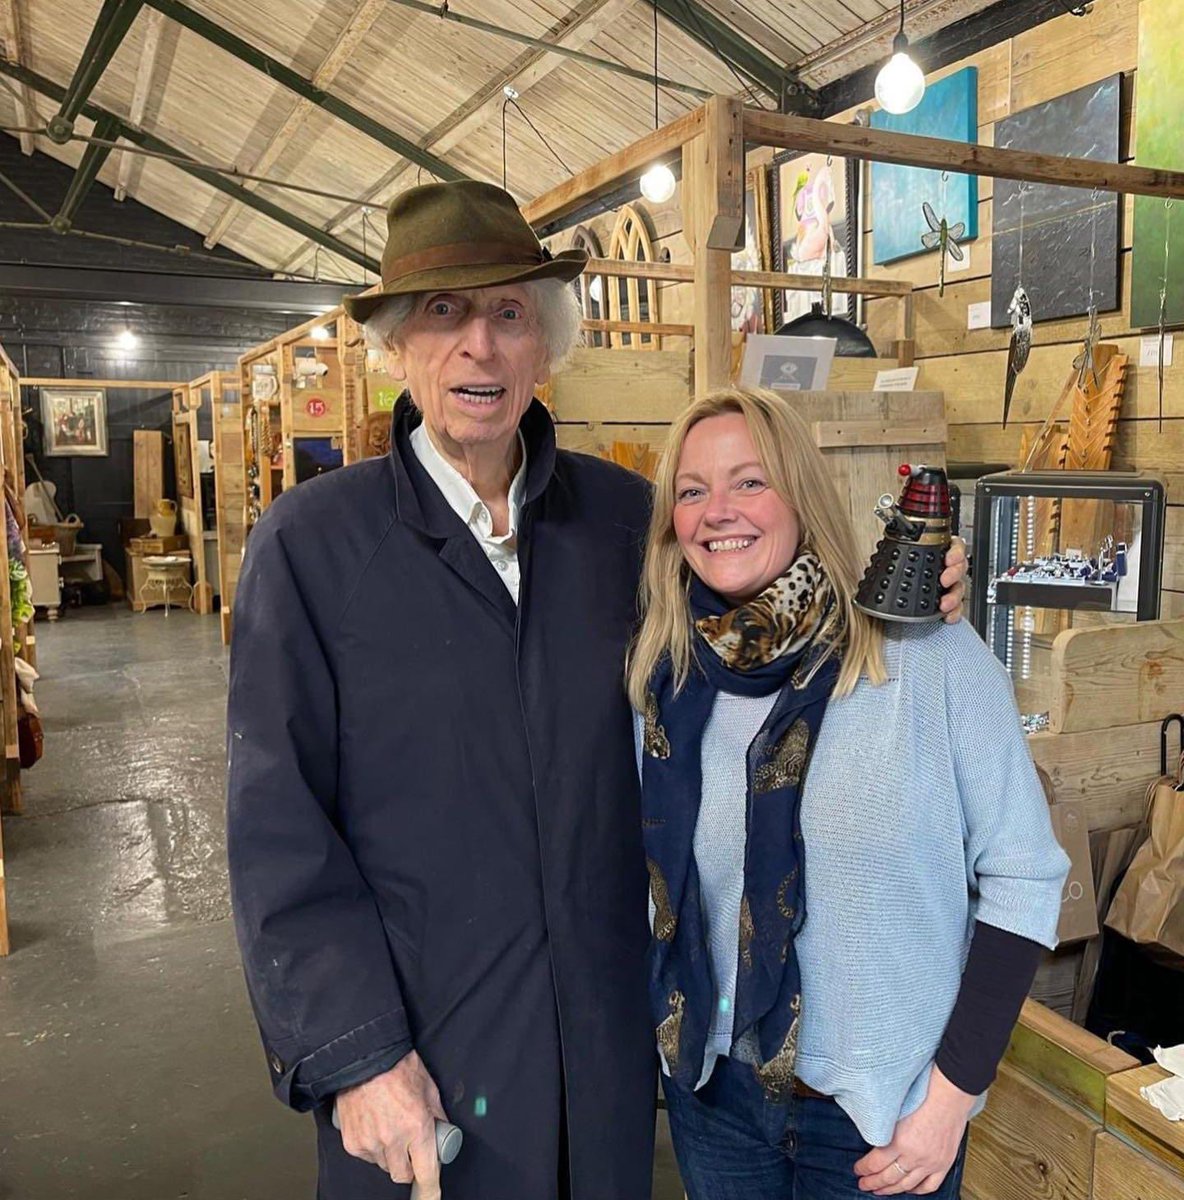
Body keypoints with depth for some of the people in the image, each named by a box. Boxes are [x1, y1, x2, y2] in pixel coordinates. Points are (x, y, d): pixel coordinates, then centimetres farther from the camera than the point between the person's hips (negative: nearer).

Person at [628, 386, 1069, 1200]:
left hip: (884, 1106, -3)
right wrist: (671, 1034, 3)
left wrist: (956, 1086, -12)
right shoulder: (664, 676, -6)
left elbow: (1023, 876, -11)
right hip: (712, 1088, 3)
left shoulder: (931, 656, -17)